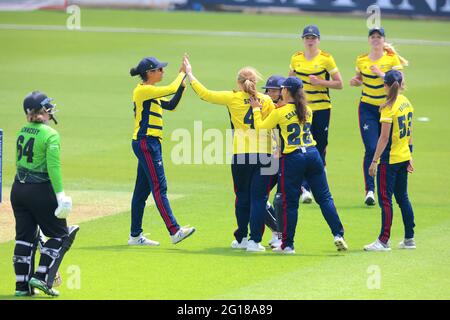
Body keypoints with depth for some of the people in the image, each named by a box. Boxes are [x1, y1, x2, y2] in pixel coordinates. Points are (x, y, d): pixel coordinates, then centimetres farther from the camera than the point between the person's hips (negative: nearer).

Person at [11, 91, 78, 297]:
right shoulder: (50, 135, -13)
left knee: (25, 236, 11)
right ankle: (42, 277, -2)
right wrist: (60, 195, -18)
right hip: (40, 190, -7)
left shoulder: (22, 132, 7)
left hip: (18, 189, 7)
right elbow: (53, 167, -19)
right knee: (60, 234, 7)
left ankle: (22, 285, 11)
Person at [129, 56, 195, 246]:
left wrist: (182, 84, 7)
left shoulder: (151, 93, 18)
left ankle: (135, 236, 13)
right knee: (159, 187, -12)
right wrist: (182, 73, -1)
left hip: (150, 144, 10)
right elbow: (171, 89, -17)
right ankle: (174, 232, -17)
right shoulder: (142, 90, -11)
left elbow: (171, 105, 17)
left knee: (142, 189, 10)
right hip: (145, 143, -10)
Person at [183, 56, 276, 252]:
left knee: (242, 197, 13)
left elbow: (205, 94, 5)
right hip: (264, 154, 0)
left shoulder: (233, 98, 1)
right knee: (259, 198, 1)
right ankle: (254, 240, -4)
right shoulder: (267, 101, 5)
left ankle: (241, 238, 20)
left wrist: (190, 74, 16)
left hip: (240, 154, 0)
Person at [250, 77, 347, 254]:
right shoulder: (307, 111, 8)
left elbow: (260, 127, 3)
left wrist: (256, 109, 17)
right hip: (312, 154, 4)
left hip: (291, 158, -4)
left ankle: (287, 244, 8)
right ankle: (338, 235, -3)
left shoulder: (279, 113, -6)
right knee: (324, 198, 6)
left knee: (290, 203, 3)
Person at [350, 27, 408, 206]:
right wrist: (355, 82, -2)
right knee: (371, 149, -11)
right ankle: (370, 190, -13)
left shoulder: (392, 59, -4)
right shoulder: (361, 60, 4)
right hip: (368, 108, 1)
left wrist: (381, 74, -23)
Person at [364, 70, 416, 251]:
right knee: (402, 197, 15)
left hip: (389, 159, -8)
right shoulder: (407, 103, 7)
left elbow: (384, 138, -19)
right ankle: (409, 239, 18)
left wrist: (374, 161, -16)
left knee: (385, 199, -5)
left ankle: (384, 241, -6)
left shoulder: (388, 108, -17)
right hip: (404, 157, 8)